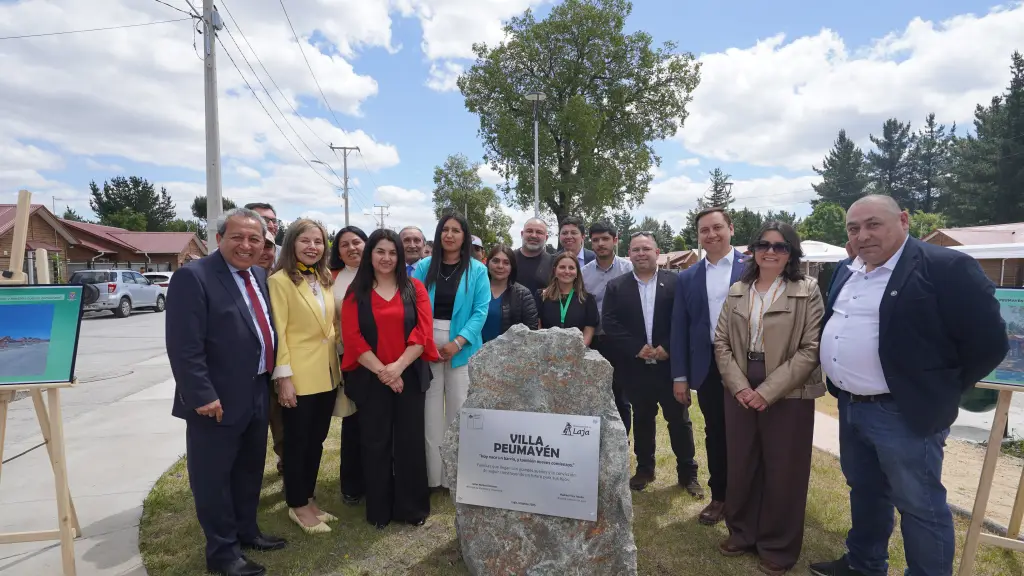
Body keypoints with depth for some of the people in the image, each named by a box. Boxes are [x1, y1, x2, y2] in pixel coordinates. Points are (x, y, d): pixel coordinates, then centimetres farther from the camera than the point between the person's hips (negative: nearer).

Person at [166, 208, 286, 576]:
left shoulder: (258, 276, 9)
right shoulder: (193, 277, -17)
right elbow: (185, 347, -20)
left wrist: (272, 379, 13)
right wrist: (203, 396, -22)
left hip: (257, 394, 8)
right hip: (218, 400, -8)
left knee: (250, 470, 22)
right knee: (213, 476, 10)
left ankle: (246, 531, 41)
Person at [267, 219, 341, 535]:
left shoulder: (325, 279, 10)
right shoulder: (280, 280, -10)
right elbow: (278, 333, -14)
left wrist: (338, 365, 12)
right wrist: (283, 377, -17)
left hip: (327, 374, 7)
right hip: (298, 376, -6)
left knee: (316, 441, 17)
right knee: (297, 442, 9)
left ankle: (308, 498, 32)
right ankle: (297, 505, 25)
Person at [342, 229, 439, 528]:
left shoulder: (415, 288, 4)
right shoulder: (355, 292, 3)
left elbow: (423, 332, -5)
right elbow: (352, 337, -5)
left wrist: (398, 366, -16)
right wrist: (381, 370, -14)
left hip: (410, 376, 0)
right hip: (370, 378, 0)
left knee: (410, 441, 7)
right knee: (375, 443, 9)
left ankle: (412, 507, 22)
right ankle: (379, 510, 24)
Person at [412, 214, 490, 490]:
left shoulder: (477, 270, 1)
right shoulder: (423, 267, 6)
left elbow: (481, 310, -6)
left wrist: (457, 342, -15)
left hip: (462, 346, -1)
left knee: (459, 409, 5)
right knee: (430, 410, 6)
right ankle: (431, 473, 21)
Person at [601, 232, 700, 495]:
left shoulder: (676, 282, -1)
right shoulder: (616, 286, 2)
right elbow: (609, 323, -6)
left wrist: (667, 348, -15)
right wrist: (637, 349, -15)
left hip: (670, 363, -1)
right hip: (635, 366, 1)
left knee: (679, 419, 9)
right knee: (642, 419, 15)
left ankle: (687, 472, 25)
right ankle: (644, 469, 30)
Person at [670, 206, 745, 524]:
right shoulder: (687, 278, 7)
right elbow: (679, 328, 6)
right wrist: (680, 376, 2)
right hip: (707, 368, 3)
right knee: (715, 434, 12)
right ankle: (719, 496, 29)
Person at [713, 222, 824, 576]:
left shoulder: (808, 290, -5)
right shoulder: (737, 291, 7)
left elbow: (811, 349, -11)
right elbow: (721, 342, 5)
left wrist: (768, 391, -16)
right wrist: (739, 386, -9)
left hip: (788, 395, -3)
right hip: (740, 392, 4)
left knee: (782, 472, 8)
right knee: (741, 465, 13)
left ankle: (778, 547, 29)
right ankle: (743, 533, 34)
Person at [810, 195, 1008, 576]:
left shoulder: (947, 268, -15)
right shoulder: (847, 271, 8)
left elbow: (989, 342, -15)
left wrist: (940, 392, -8)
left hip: (905, 413, -7)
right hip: (850, 407, 8)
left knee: (920, 506, 8)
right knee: (864, 491, 22)